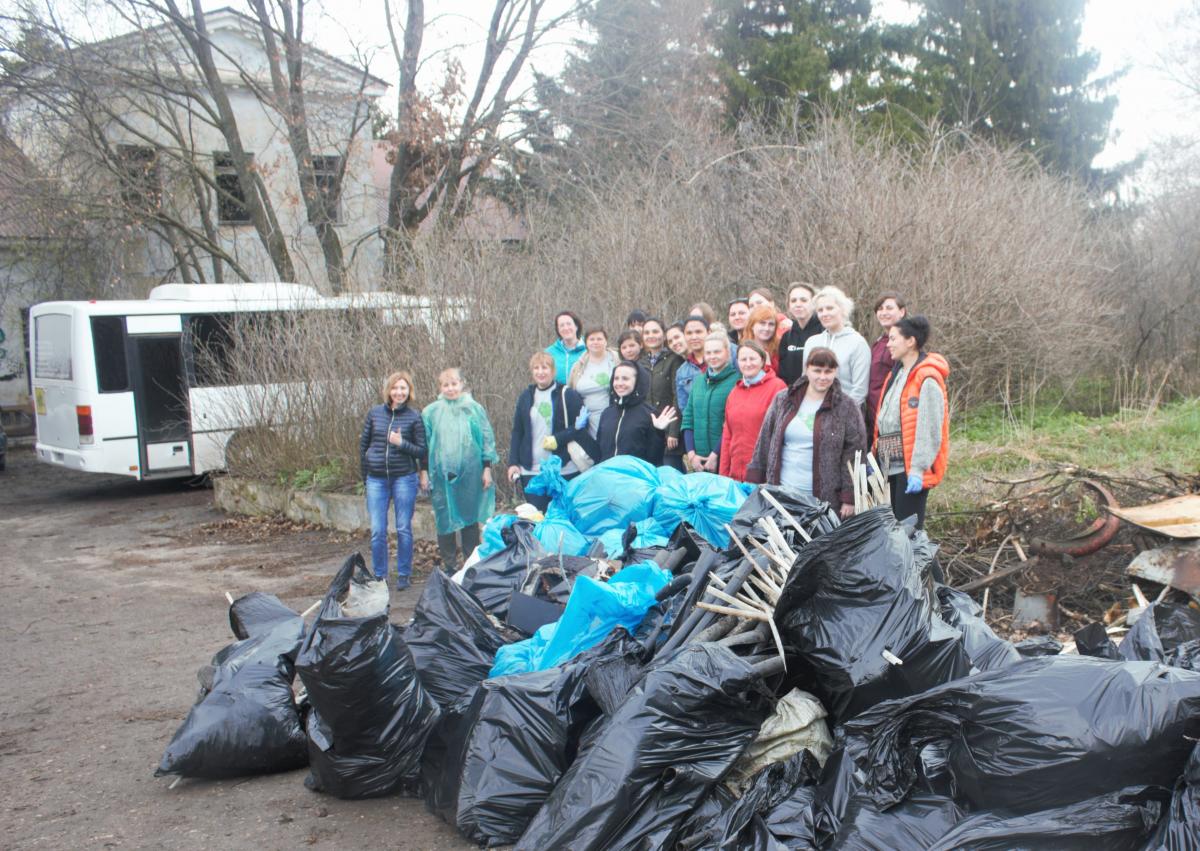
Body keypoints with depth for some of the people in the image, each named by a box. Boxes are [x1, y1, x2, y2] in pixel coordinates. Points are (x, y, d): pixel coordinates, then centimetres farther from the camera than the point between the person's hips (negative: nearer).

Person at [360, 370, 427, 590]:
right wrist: (365, 477, 11)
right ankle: (379, 576, 14)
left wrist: (401, 443, -18)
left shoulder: (414, 417, -2)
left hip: (404, 478, -2)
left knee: (403, 529, 5)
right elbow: (363, 445, 12)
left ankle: (403, 575, 17)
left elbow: (422, 451, -2)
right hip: (376, 479, 2)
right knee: (377, 531, 2)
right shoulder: (374, 413, 5)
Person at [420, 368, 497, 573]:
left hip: (470, 473, 0)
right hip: (442, 474, 0)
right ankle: (449, 565, 14)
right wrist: (424, 472, 2)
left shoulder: (474, 409, 3)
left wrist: (487, 468, 2)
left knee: (470, 518, 7)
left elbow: (487, 438, 5)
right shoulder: (431, 412, 3)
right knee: (445, 520, 3)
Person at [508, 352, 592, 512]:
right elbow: (517, 432, 11)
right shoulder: (526, 396, 9)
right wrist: (513, 462, 4)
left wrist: (558, 439, -17)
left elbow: (581, 425, -5)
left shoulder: (567, 395, -2)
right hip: (531, 471, 3)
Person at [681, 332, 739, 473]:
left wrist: (715, 455, -12)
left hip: (724, 459, -5)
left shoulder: (736, 381, -5)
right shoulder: (698, 380, 14)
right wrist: (691, 453, 2)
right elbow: (688, 418, 13)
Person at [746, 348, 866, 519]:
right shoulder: (782, 400, 8)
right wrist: (754, 485, 8)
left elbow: (854, 455, -3)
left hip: (825, 499, -3)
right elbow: (764, 442, 12)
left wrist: (849, 499, -8)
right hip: (782, 495, 3)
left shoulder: (847, 408, -1)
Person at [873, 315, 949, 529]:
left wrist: (918, 469, -22)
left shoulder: (927, 379, -14)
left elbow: (929, 429, -19)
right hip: (892, 465, 9)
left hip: (911, 466, -9)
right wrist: (876, 457, 18)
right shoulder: (896, 374, 16)